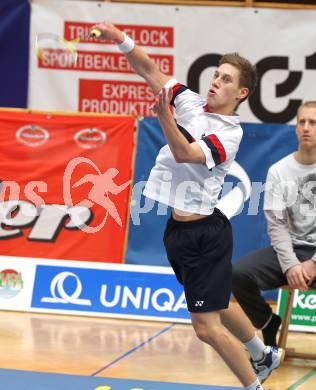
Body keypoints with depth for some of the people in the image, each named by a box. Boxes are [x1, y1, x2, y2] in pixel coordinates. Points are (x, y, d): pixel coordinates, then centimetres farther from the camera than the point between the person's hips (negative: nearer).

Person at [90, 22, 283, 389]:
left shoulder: (230, 133, -15)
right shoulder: (191, 103, 3)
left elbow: (184, 154, -29)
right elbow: (150, 71, -1)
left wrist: (165, 118, -46)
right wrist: (121, 38, -18)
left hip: (203, 234, -8)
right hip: (178, 230, 8)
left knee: (207, 327, -10)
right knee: (216, 309, 25)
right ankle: (265, 355, 46)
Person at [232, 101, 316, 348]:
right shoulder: (279, 171, 5)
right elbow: (276, 224, -1)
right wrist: (290, 265, -16)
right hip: (291, 248, 3)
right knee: (239, 274, -22)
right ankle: (269, 324, 5)